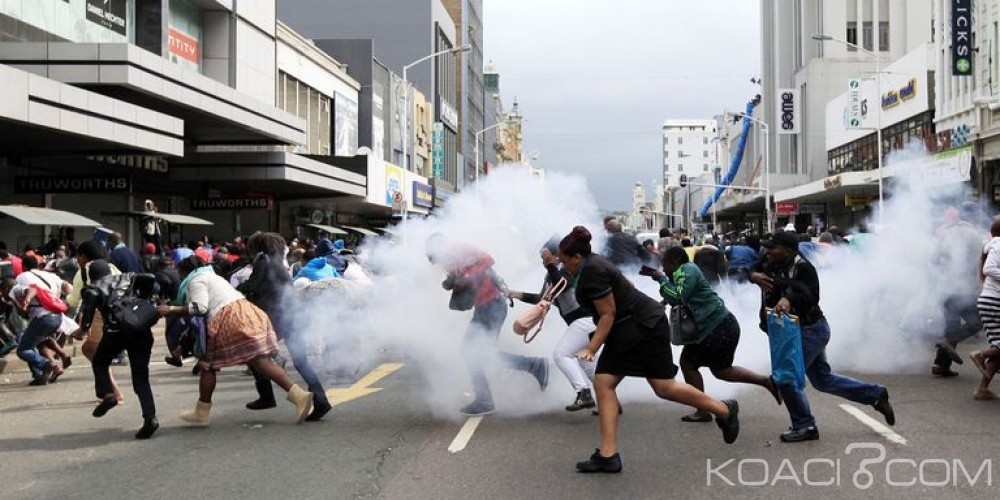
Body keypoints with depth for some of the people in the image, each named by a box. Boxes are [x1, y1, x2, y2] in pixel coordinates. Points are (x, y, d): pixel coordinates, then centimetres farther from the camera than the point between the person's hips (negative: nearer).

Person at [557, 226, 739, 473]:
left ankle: (725, 410, 16)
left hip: (646, 327, -11)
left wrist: (591, 349, -22)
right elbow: (625, 283, 22)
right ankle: (608, 455, -4)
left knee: (664, 388, -5)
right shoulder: (592, 264, 10)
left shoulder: (592, 272, -21)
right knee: (603, 383, -1)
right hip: (624, 332, 11)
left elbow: (608, 314, -21)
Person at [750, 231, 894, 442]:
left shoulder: (803, 268, -21)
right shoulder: (769, 263, 1)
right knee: (824, 380, 19)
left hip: (810, 330, -9)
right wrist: (754, 276, -25)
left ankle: (805, 427, 2)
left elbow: (811, 297, -29)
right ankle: (876, 395, 30)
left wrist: (789, 299, -45)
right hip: (802, 330, 9)